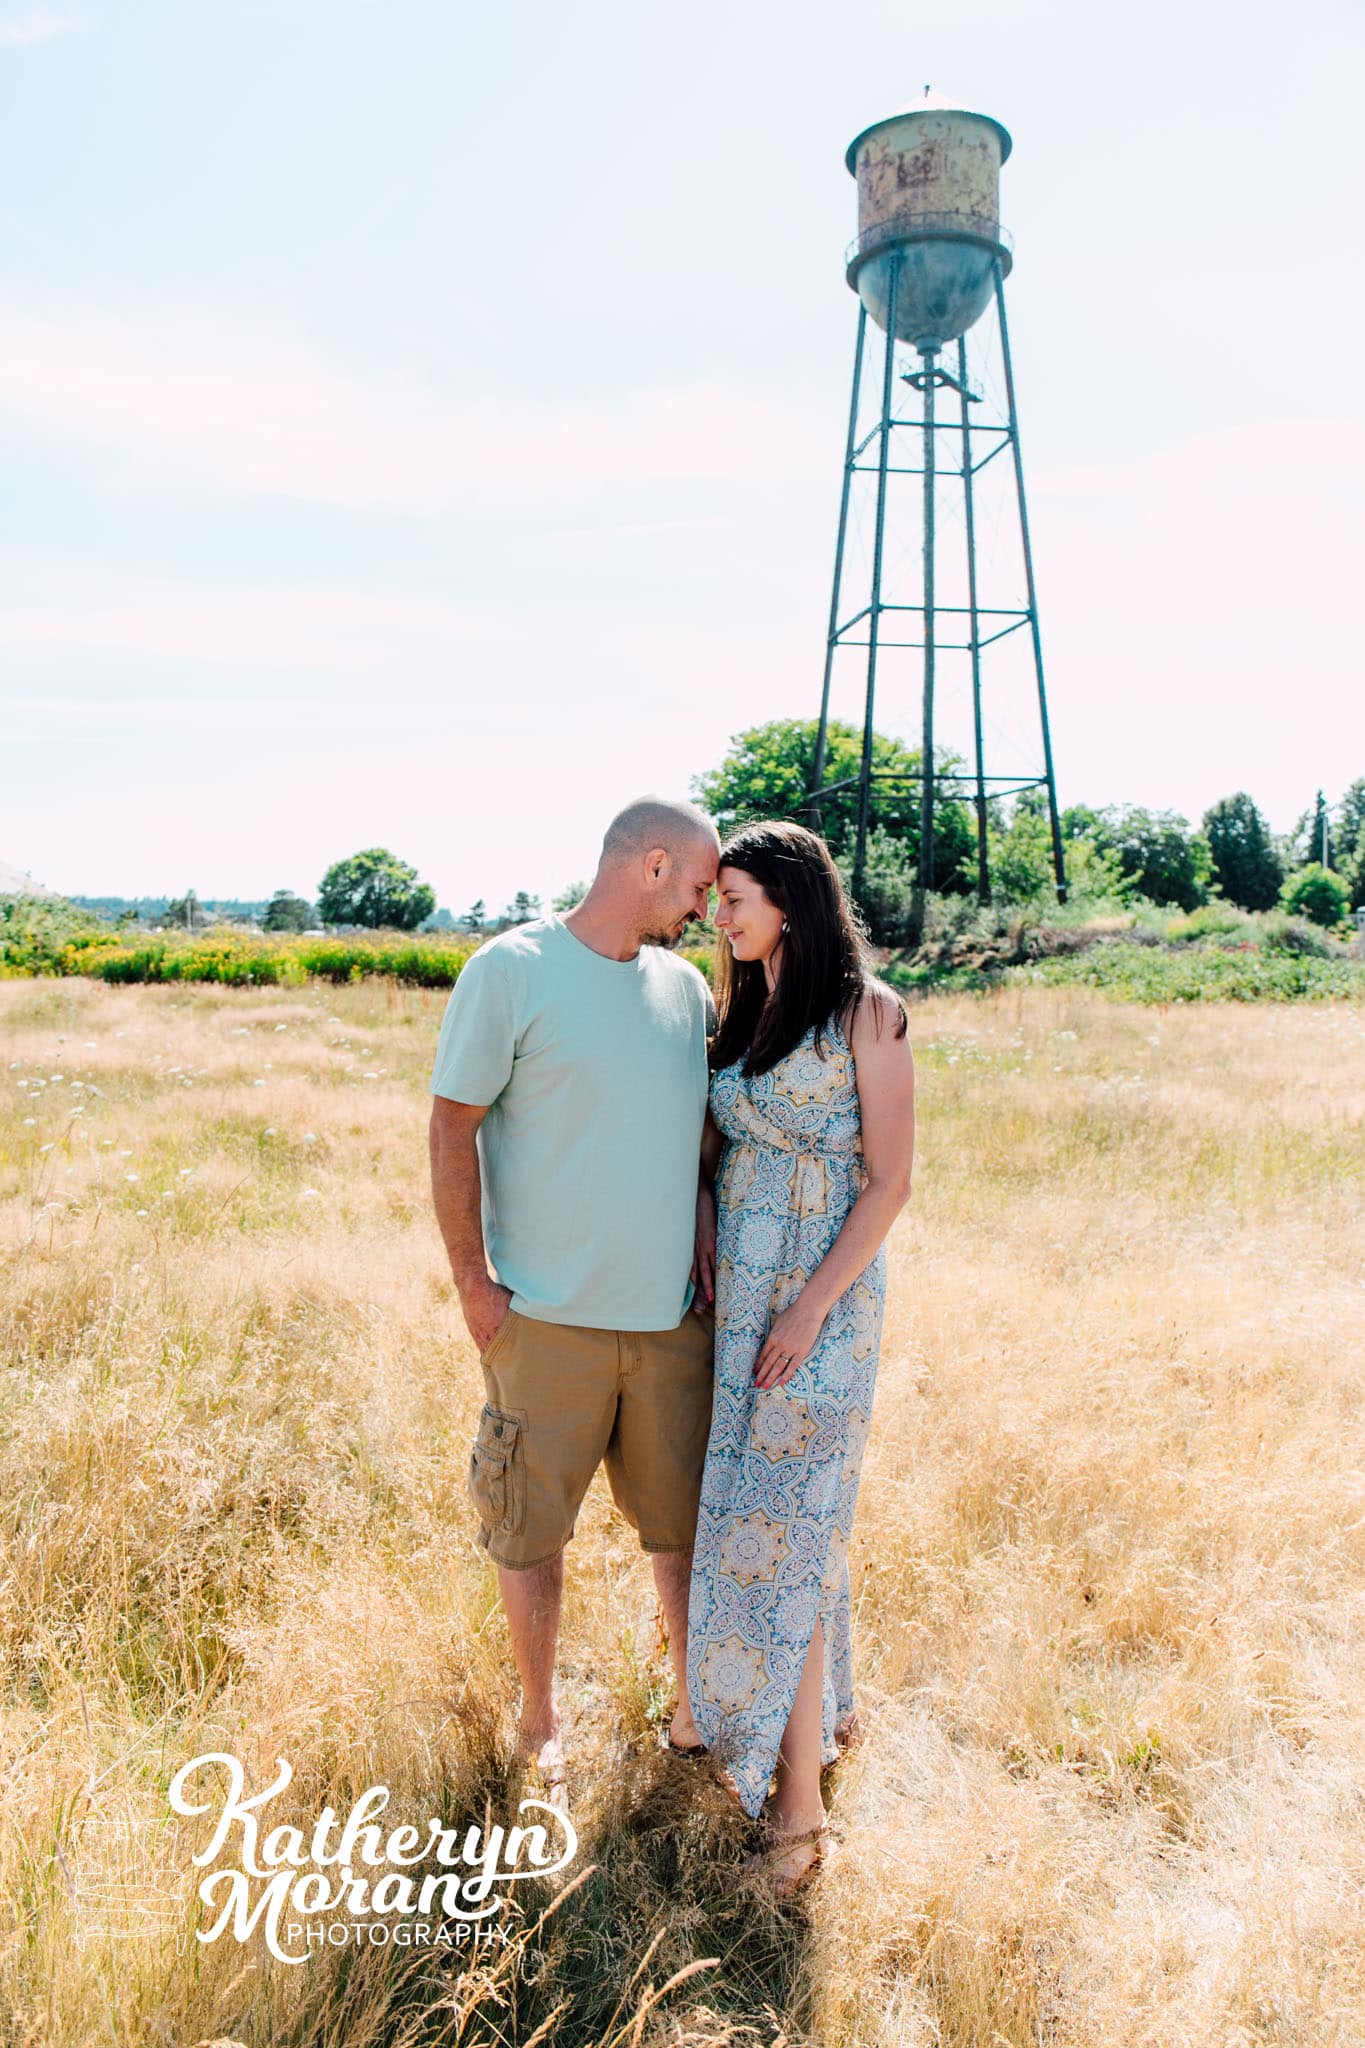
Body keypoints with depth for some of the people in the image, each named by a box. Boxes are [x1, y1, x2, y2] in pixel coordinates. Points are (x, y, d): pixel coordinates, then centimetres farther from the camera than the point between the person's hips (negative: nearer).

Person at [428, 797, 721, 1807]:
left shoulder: (686, 985, 8)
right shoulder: (511, 969, -9)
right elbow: (453, 1127, -8)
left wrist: (710, 1270, 10)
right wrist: (475, 1284, -10)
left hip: (671, 1315, 5)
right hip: (548, 1316, -4)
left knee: (688, 1520, 13)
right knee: (532, 1525, 11)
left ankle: (697, 1708, 33)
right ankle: (540, 1718, 34)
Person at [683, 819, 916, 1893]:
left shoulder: (866, 1012, -9)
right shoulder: (745, 1014, 11)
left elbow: (892, 1179, -12)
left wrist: (811, 1308, -16)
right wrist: (701, 1245, 0)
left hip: (824, 1294, -6)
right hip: (740, 1290, 7)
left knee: (783, 1522, -4)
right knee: (755, 1508, 13)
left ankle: (797, 1803, 10)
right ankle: (828, 1711, 34)